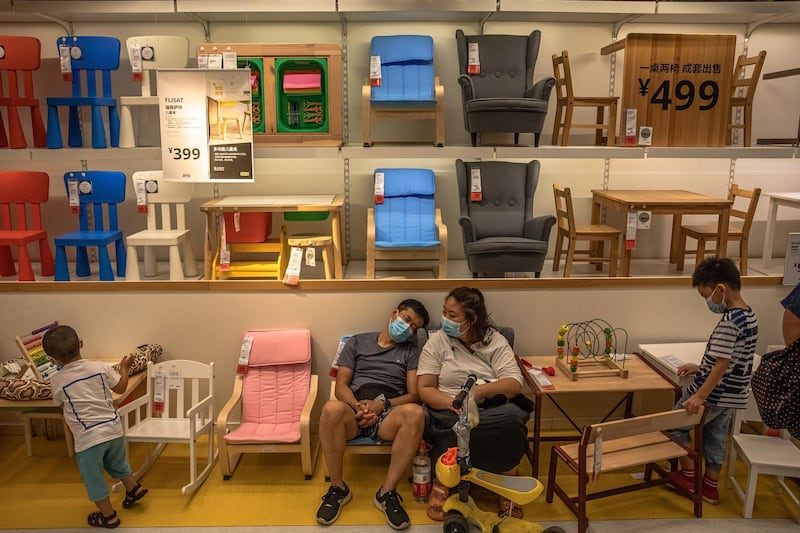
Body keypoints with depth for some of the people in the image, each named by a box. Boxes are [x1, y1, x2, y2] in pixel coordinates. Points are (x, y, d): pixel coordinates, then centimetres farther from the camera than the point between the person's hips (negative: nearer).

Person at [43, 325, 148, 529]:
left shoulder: (56, 381, -10)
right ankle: (133, 489, 46)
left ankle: (108, 516, 30)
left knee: (94, 479, 17)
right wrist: (124, 367, 22)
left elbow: (60, 403, 10)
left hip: (88, 438, -3)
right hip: (114, 429, 3)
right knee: (117, 464, 31)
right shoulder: (100, 367, -7)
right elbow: (120, 388, 7)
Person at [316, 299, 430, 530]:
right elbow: (341, 385, 8)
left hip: (389, 414, 0)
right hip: (354, 410, 0)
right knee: (332, 408, -36)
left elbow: (414, 395, 5)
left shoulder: (411, 351, 16)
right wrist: (358, 407, -12)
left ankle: (387, 492, -21)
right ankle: (338, 488, -15)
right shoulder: (357, 342, 17)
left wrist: (382, 405, -13)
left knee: (415, 413, -35)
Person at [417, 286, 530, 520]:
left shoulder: (496, 341, 4)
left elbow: (515, 384, -7)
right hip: (449, 411, -1)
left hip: (492, 411, 1)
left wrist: (481, 390, -25)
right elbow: (425, 389, -3)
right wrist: (453, 403, -23)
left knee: (512, 419, -32)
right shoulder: (437, 341, 3)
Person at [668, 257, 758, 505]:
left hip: (714, 393, -9)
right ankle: (710, 487, 30)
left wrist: (699, 396, -28)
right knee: (716, 438, 20)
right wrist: (700, 368, 14)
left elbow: (722, 364, -29)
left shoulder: (729, 321, -26)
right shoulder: (749, 316, 5)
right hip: (731, 394, 9)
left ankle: (689, 474, 21)